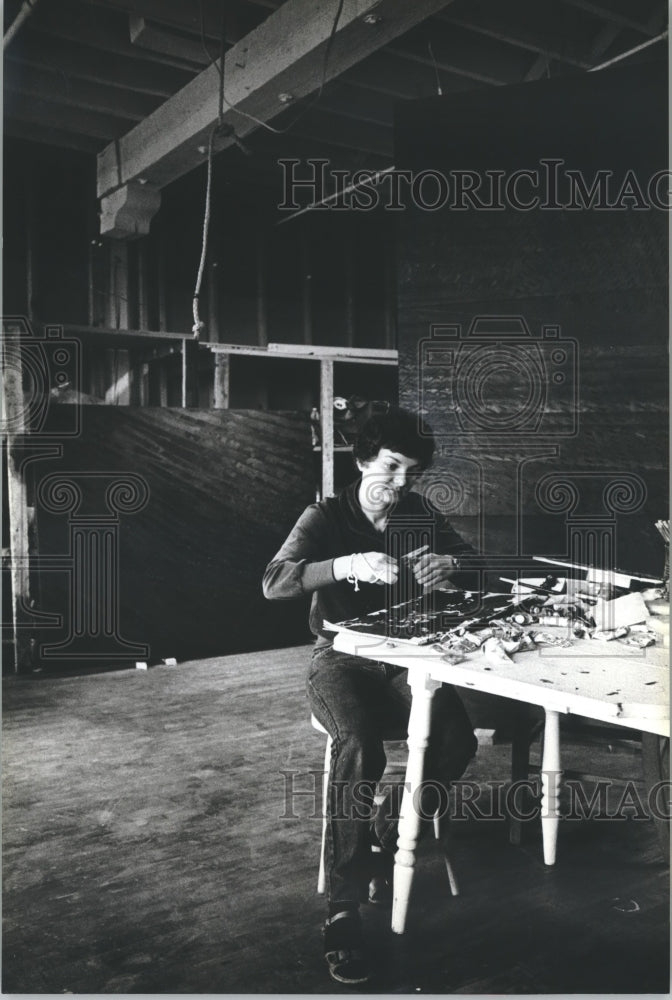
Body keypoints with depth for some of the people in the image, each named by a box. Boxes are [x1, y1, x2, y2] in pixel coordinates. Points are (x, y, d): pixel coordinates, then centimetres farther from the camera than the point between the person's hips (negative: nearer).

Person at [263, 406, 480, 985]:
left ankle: (384, 841, 2)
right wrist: (349, 564, -38)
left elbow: (477, 571, 7)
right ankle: (343, 911, -21)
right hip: (341, 659, -4)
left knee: (458, 739, -23)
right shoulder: (326, 517, -8)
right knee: (360, 748, -33)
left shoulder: (418, 514, 5)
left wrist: (449, 568, -17)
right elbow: (274, 582, -23)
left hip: (403, 659, 4)